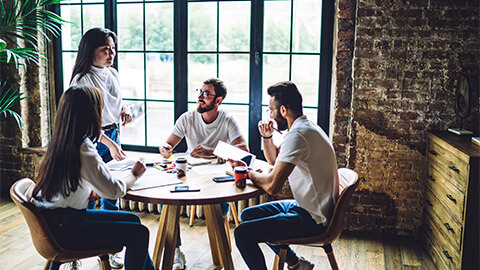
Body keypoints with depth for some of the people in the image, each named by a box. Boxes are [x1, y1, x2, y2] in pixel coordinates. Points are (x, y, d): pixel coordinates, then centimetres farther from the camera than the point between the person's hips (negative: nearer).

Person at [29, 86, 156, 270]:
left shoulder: (60, 142, 4)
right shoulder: (83, 149, -24)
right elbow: (114, 190, -20)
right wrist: (134, 174, -1)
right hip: (64, 229, -10)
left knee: (132, 220, 13)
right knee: (139, 234, -10)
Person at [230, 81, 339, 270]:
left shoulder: (298, 134, -23)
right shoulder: (306, 128, 10)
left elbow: (272, 185, -28)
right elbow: (274, 160, 24)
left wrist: (247, 172, -9)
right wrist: (267, 137, 5)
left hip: (313, 219, -11)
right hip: (304, 206, 11)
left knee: (243, 233, -17)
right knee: (248, 215, 19)